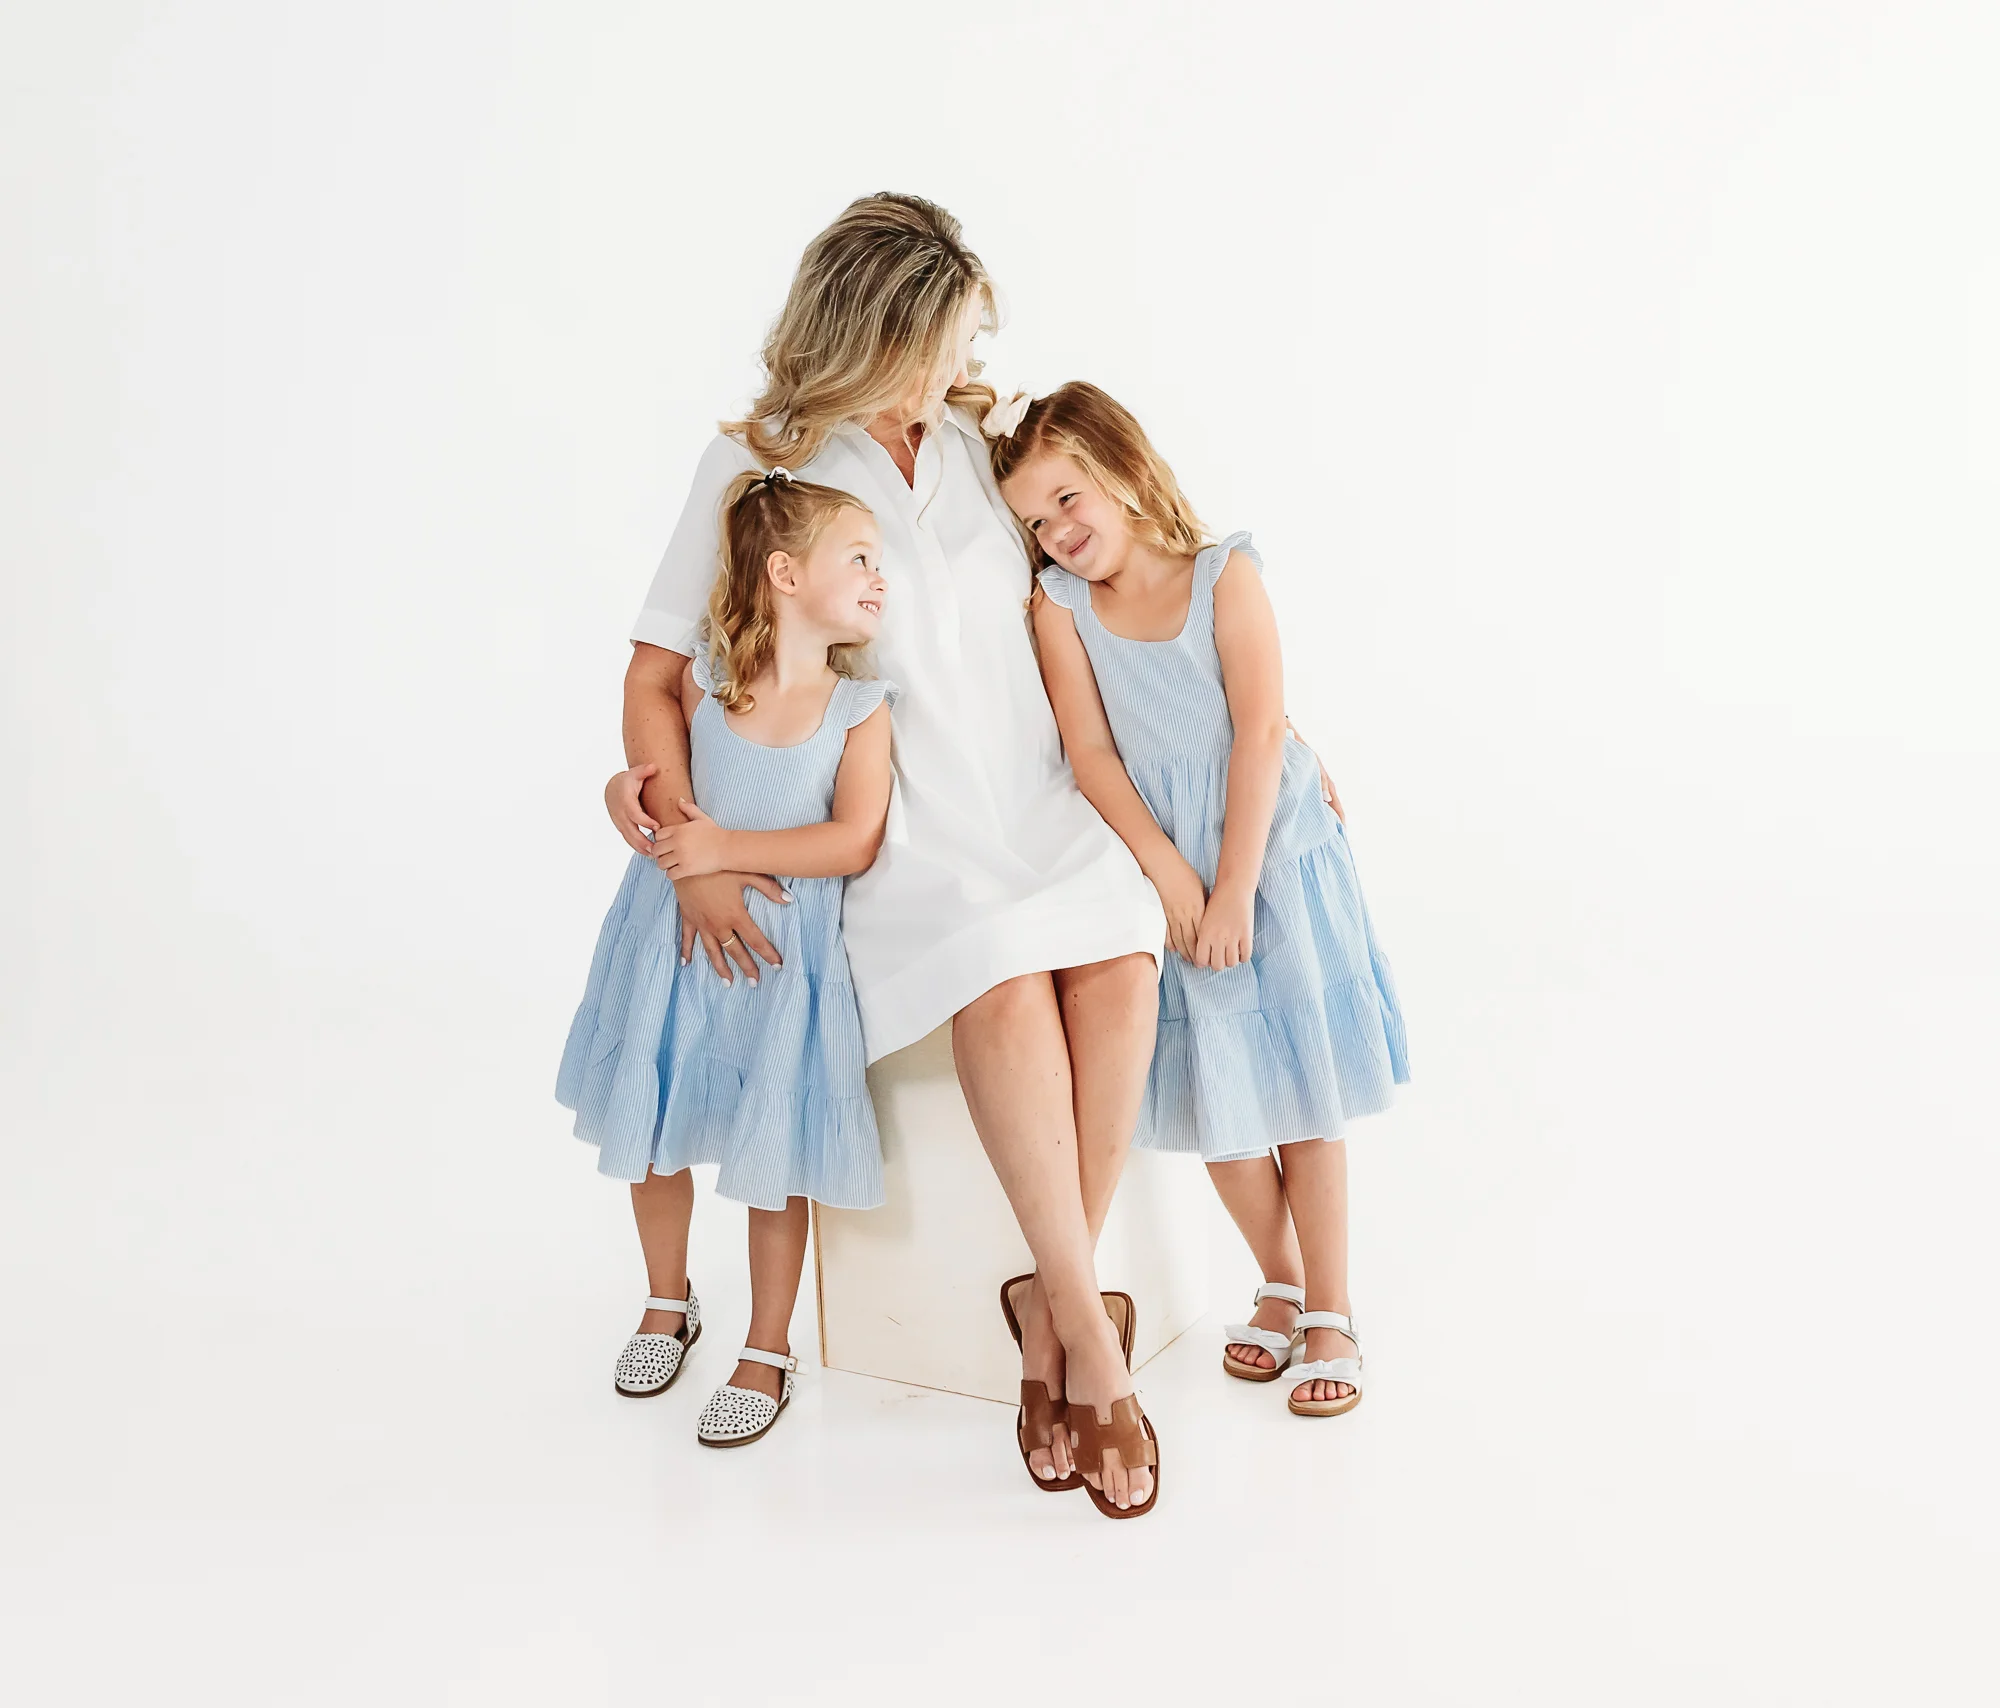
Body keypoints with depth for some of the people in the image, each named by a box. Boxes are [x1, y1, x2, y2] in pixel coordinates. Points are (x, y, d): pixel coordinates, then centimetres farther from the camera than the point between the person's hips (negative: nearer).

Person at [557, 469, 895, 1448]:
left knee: (773, 1153, 3)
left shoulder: (860, 707, -8)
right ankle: (669, 1301, 43)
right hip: (676, 927, 3)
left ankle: (768, 1353, 23)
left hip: (782, 943, -2)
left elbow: (853, 842, -18)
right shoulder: (706, 678, -4)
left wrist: (726, 848, -21)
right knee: (652, 1128, 16)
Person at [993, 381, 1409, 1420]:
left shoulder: (1223, 574, -7)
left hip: (1271, 857, -2)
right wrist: (1167, 868, -18)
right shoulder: (1059, 605, -2)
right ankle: (1280, 1286, 28)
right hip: (1160, 875, 2)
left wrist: (1235, 890, -17)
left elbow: (1260, 732, -12)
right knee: (1213, 1098, 6)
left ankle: (1331, 1314, 16)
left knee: (1301, 1094, 3)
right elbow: (1091, 751, -8)